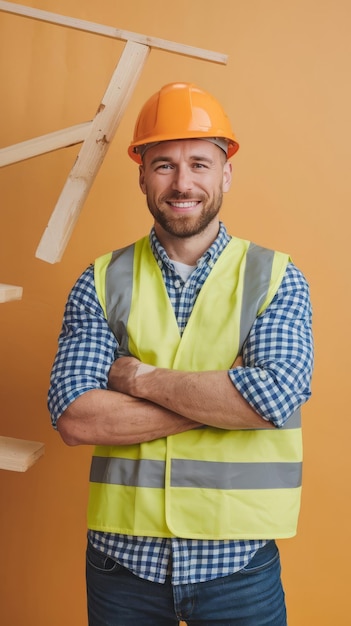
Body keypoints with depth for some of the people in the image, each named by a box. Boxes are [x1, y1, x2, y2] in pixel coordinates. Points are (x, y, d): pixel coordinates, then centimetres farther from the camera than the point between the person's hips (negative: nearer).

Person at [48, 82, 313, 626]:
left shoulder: (276, 279, -4)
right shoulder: (102, 281, -2)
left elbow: (278, 395, -19)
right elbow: (73, 418, -12)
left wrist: (142, 378, -14)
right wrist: (225, 400, -17)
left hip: (238, 561, 0)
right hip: (122, 557, 1)